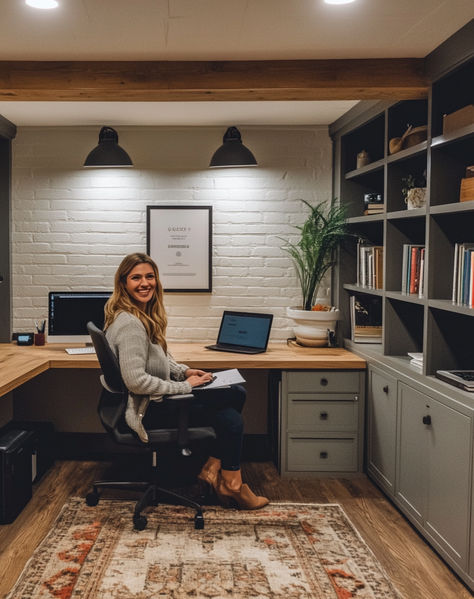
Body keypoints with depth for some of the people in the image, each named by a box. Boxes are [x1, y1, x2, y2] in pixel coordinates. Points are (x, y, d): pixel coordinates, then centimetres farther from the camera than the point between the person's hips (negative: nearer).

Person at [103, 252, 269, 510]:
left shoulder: (146, 315, 10)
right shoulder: (129, 323, -23)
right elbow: (136, 381, -28)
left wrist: (185, 372, 4)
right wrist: (184, 386, -19)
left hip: (156, 401, 10)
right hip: (146, 410, -9)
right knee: (235, 395, -7)